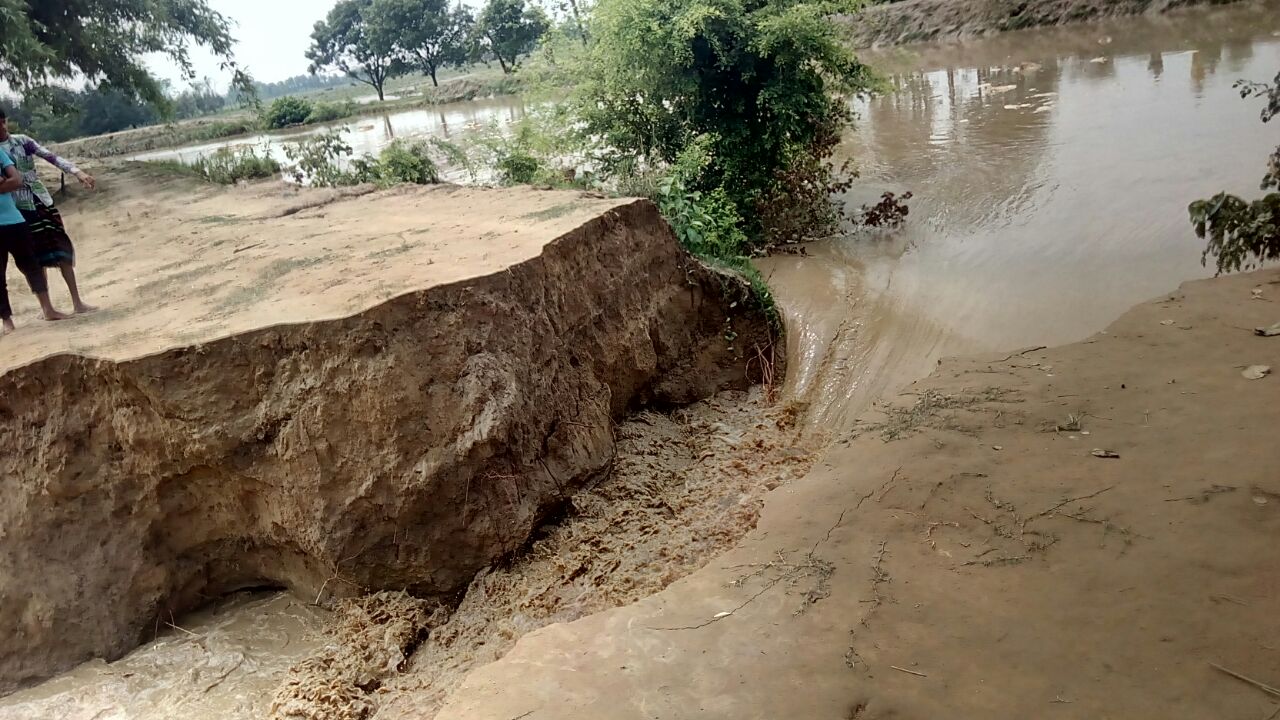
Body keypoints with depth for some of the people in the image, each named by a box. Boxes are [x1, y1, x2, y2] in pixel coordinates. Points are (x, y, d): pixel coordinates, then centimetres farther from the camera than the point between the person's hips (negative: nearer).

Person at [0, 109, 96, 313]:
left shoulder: (22, 141, 4)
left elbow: (51, 157, -5)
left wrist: (77, 172, -18)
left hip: (41, 201, 2)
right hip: (18, 208, -1)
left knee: (61, 249, -2)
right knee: (35, 257, 1)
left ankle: (77, 302, 1)